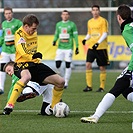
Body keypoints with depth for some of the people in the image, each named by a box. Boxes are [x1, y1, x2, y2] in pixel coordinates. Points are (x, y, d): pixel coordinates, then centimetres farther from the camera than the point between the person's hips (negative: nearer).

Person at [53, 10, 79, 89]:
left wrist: (77, 47, -2)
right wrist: (54, 41, 1)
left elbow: (75, 36, 2)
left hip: (69, 47, -4)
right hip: (60, 47, 4)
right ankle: (63, 77, 19)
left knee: (68, 65, -5)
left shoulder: (72, 24, 1)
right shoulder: (58, 24, 13)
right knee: (57, 65, -5)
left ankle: (66, 83, 0)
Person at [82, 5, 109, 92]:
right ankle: (89, 86, -3)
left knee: (102, 67, 0)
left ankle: (102, 87, 9)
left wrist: (98, 43, -24)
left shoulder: (103, 21, -6)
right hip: (91, 47, 5)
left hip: (101, 47, -5)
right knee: (88, 64, -8)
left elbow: (105, 34, -12)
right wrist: (85, 39, 0)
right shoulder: (90, 22, 12)